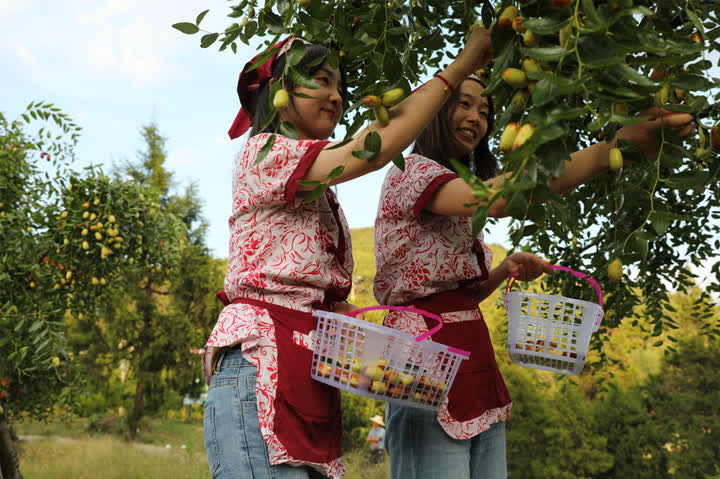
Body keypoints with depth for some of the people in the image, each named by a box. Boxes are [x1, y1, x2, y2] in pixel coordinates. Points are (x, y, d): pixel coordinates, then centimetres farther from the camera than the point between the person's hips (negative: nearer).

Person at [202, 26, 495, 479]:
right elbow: (377, 147, -14)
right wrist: (462, 66, -7)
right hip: (260, 371, -8)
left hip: (314, 384, 9)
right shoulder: (264, 152, -2)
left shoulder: (322, 197, 25)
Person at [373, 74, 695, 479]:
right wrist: (613, 150, -33)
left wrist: (506, 270, 4)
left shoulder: (460, 208, 24)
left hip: (475, 357, 9)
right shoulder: (410, 172, -7)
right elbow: (495, 198, -27)